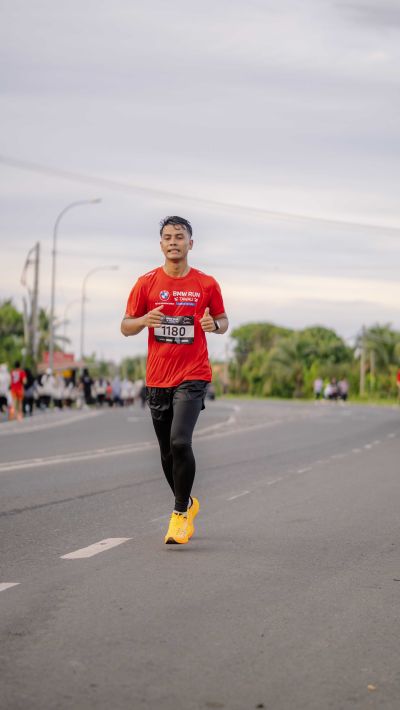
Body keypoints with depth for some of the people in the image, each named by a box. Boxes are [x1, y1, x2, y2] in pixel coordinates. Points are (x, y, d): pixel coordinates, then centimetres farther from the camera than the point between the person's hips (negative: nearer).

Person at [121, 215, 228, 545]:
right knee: (167, 451, 10)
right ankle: (187, 504, 32)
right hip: (158, 378, 3)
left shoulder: (207, 284, 2)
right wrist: (144, 320, -15)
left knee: (180, 442, -20)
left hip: (193, 376, -3)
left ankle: (181, 512, -5)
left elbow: (223, 322, 13)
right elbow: (126, 326, 6)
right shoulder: (147, 283, 3)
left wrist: (215, 324, -10)